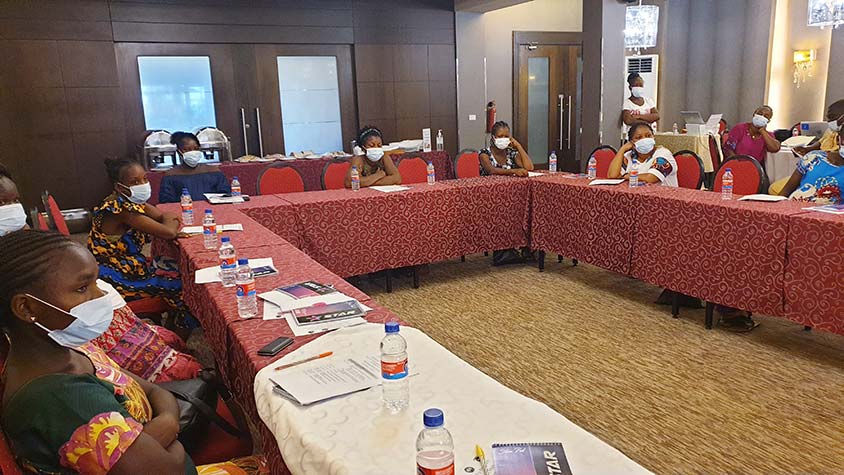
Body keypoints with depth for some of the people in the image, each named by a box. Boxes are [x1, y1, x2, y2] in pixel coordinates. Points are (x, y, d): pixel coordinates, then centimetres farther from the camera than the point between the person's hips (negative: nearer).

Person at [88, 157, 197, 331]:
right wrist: (170, 225, -6)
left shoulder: (131, 201, 1)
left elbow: (166, 216, 9)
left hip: (130, 264, 9)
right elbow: (168, 232, -29)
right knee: (180, 282, -4)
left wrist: (171, 225, -14)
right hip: (117, 277, -9)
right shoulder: (120, 208, -27)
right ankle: (184, 335, 17)